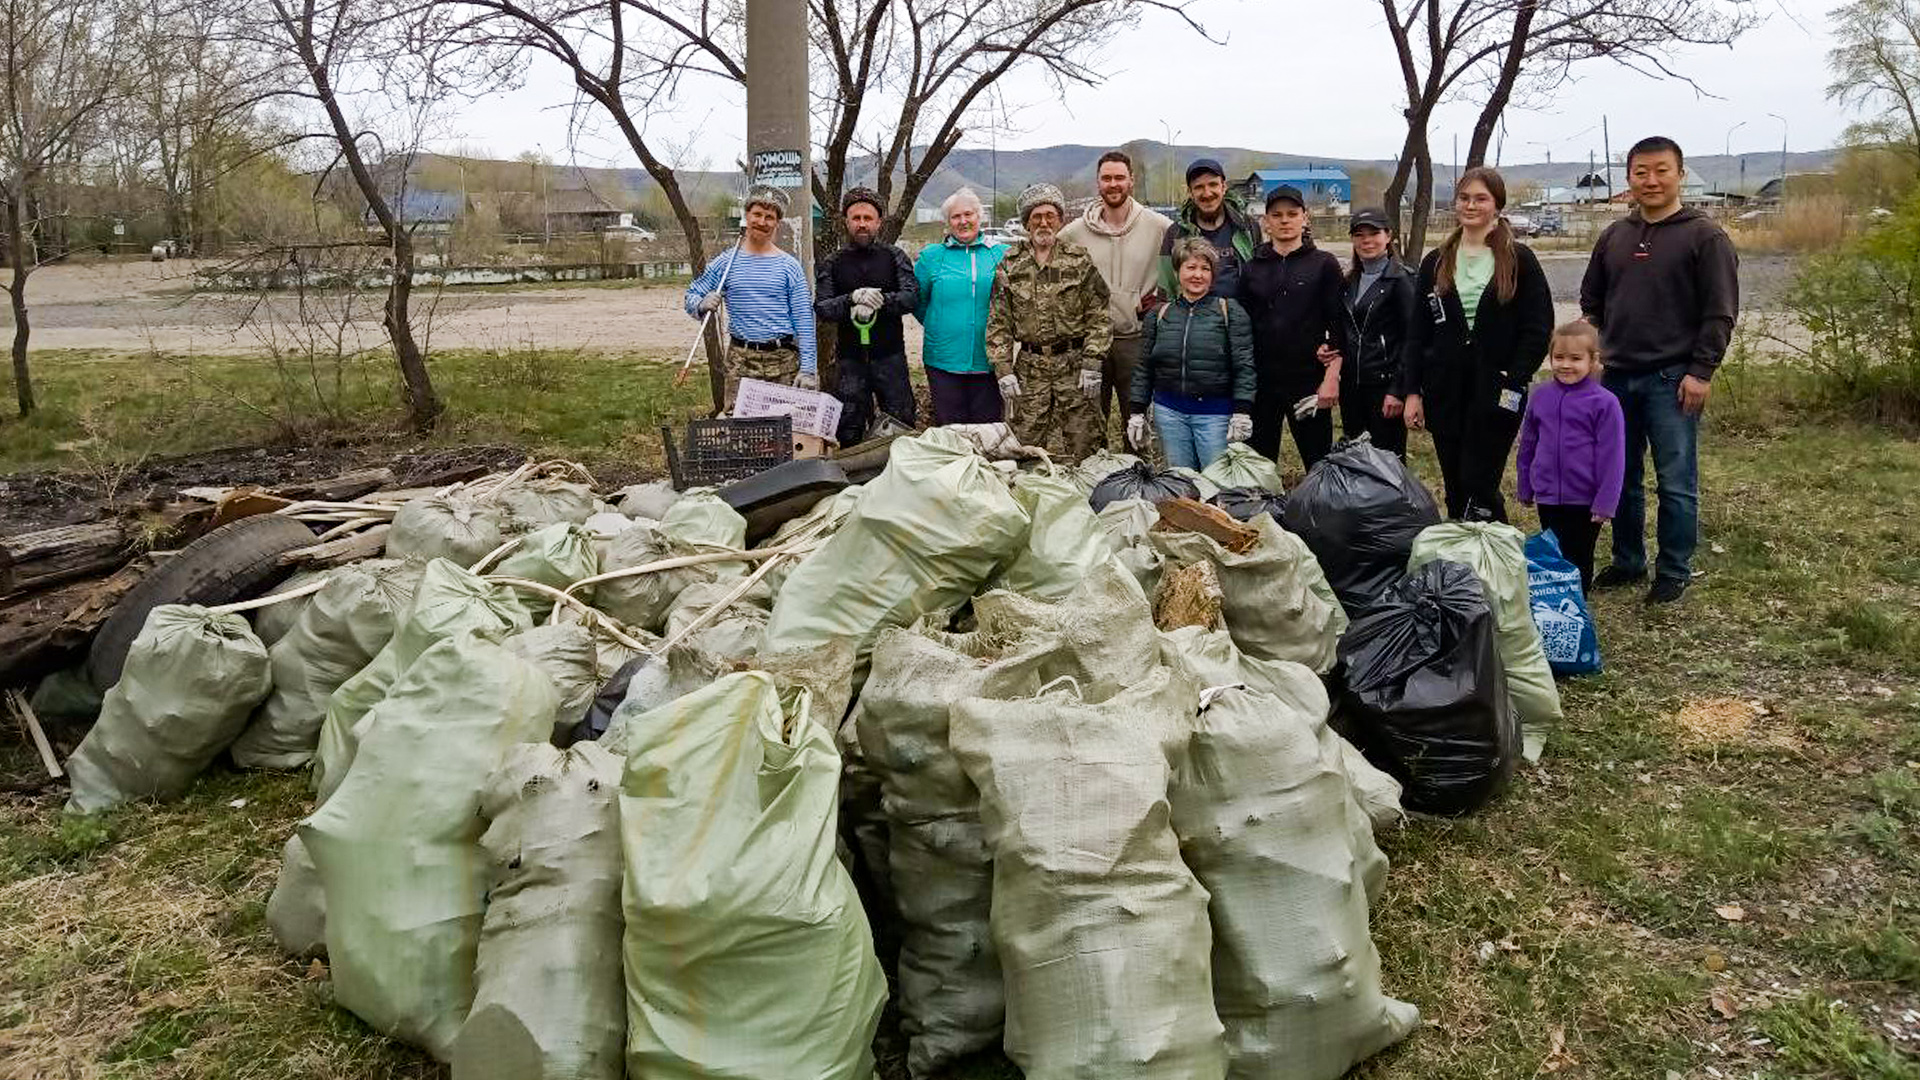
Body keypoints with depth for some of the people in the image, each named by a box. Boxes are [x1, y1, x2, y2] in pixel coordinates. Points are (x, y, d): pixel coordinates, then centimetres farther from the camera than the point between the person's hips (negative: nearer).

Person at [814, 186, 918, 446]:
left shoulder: (894, 257, 7)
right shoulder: (831, 264, 8)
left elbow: (912, 295, -6)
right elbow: (821, 307, -3)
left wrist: (879, 301, -21)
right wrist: (853, 298, -20)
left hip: (890, 355, -1)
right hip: (850, 358, 1)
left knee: (902, 425, 1)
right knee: (849, 432, 5)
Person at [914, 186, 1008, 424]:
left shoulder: (1001, 255, 5)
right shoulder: (931, 256, 4)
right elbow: (916, 301, 12)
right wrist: (939, 328, 10)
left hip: (988, 362, 0)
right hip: (944, 361, 0)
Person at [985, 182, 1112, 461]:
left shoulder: (1080, 260, 5)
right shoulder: (1010, 265, 9)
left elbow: (1099, 317, 2)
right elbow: (998, 322, 8)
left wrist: (1092, 365, -6)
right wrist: (1003, 369, -1)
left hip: (1074, 365, -1)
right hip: (1029, 368, 1)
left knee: (1079, 452, -1)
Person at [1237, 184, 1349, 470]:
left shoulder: (1324, 264, 3)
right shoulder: (1252, 267, 10)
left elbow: (1338, 324, -1)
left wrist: (1332, 377, -10)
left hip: (1308, 379, -3)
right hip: (1261, 379, 3)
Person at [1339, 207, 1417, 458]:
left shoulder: (1401, 280, -7)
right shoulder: (1350, 281, 13)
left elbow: (1411, 339, -11)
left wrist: (1399, 390, -16)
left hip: (1384, 384, -6)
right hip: (1351, 383, 6)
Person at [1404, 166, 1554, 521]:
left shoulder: (1519, 260, 1)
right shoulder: (1435, 262, 11)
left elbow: (1539, 328, -2)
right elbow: (1418, 332, 10)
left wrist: (1513, 382, -12)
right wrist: (1413, 391, 3)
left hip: (1496, 394, -4)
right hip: (1445, 392, 4)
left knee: (1479, 490, -9)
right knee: (1455, 492, 8)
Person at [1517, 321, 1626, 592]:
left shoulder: (1604, 403, -11)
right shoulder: (1539, 397, 1)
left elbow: (1611, 457, -10)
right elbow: (1527, 445, 12)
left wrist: (1605, 503, -11)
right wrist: (1525, 488, 15)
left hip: (1584, 501, -4)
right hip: (1547, 498, 4)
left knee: (1579, 560, 10)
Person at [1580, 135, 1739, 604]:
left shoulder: (1704, 236, -4)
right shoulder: (1614, 236, 11)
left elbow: (1720, 313, -8)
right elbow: (1591, 300, 20)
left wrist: (1701, 371, -13)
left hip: (1673, 380, -5)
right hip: (1617, 376, 5)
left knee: (1676, 482, 0)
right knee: (1622, 478, 12)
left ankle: (1674, 571, 11)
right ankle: (1628, 561, 25)